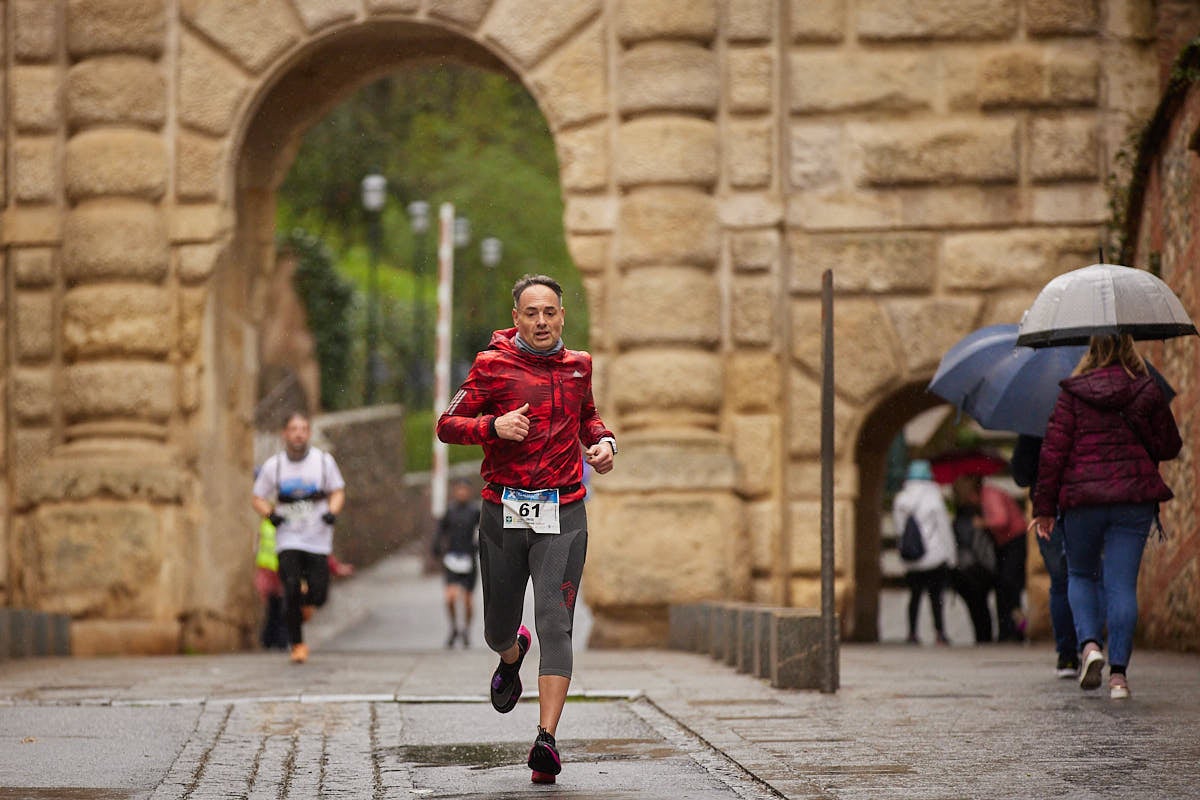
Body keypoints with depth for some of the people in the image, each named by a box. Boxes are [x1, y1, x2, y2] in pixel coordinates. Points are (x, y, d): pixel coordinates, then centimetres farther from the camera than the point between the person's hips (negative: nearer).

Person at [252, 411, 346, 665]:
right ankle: (297, 644, 1)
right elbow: (258, 498, 9)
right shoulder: (272, 466, 1)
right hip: (288, 538, 0)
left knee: (318, 594, -6)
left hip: (318, 539, 0)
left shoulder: (324, 461, 1)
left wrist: (332, 511, -10)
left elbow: (338, 491, 9)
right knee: (292, 590, -14)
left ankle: (306, 600, 32)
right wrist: (270, 514, -11)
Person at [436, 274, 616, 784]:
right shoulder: (491, 365, 0)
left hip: (562, 515, 1)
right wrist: (494, 425, -18)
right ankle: (512, 657, 50)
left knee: (554, 623, -14)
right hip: (504, 512, -1)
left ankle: (546, 740, -20)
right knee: (498, 629, 11)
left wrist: (603, 441, 9)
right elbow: (447, 426, -1)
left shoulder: (577, 365, 11)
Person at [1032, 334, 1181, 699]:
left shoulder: (1072, 395, -2)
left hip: (1083, 499, -1)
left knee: (1080, 575, 18)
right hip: (1134, 499, 1)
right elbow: (1170, 447, 9)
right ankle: (1118, 671, -5)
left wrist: (1044, 508, 2)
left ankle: (1089, 643, -6)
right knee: (1122, 584, 2)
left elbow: (1053, 451, -4)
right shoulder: (1147, 392, 2)